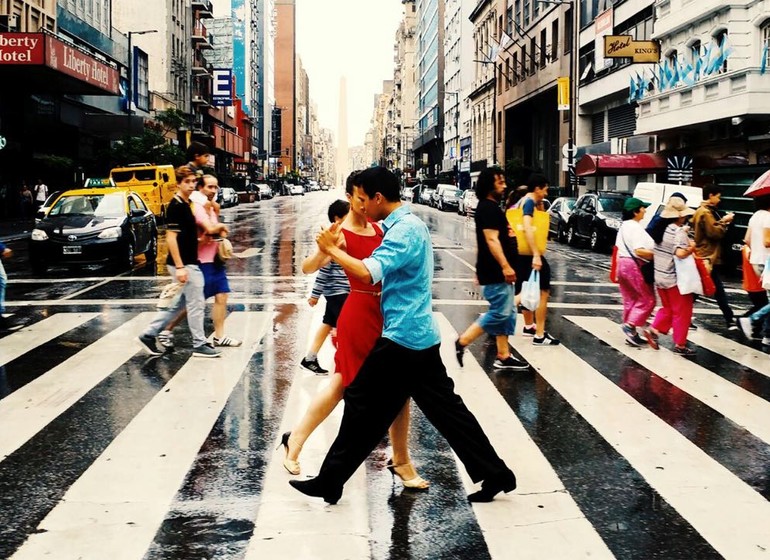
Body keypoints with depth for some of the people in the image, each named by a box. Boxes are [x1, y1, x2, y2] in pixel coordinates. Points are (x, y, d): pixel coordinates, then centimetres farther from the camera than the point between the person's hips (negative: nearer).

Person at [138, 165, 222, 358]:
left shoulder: (186, 204, 13)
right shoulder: (176, 206, -15)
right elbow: (171, 238, -20)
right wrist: (180, 267, -23)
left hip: (189, 263, 10)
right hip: (184, 264, -10)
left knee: (179, 304, 15)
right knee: (196, 303, -1)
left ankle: (149, 334, 20)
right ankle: (199, 345, 9)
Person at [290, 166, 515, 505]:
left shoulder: (404, 230, -18)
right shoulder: (406, 224, 14)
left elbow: (367, 273, -29)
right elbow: (380, 270, 21)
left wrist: (331, 249, -16)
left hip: (403, 337, -10)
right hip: (420, 335, 10)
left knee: (362, 404, 1)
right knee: (445, 409, 13)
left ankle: (330, 482, 12)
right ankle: (495, 475, 17)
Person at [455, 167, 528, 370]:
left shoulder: (491, 207, 17)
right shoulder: (488, 208, -16)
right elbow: (492, 240, -24)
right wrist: (505, 266, -28)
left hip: (498, 271, 11)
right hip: (495, 272, -11)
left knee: (507, 313, 11)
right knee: (500, 313, -9)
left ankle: (503, 357, 15)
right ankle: (462, 342, -2)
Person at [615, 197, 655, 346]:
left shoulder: (624, 226, 16)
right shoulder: (636, 228, -15)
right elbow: (639, 251, -24)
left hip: (623, 263, 10)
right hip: (635, 265, -10)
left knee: (630, 300, 12)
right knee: (647, 299, -2)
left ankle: (631, 333, 13)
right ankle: (630, 325, -10)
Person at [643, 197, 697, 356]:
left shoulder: (661, 228, 6)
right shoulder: (678, 232, -18)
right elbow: (680, 253, -31)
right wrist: (692, 247, -13)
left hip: (660, 276, 7)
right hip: (675, 279, -7)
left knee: (667, 308, 23)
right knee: (682, 312, 5)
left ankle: (653, 330, 9)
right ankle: (680, 345, 8)